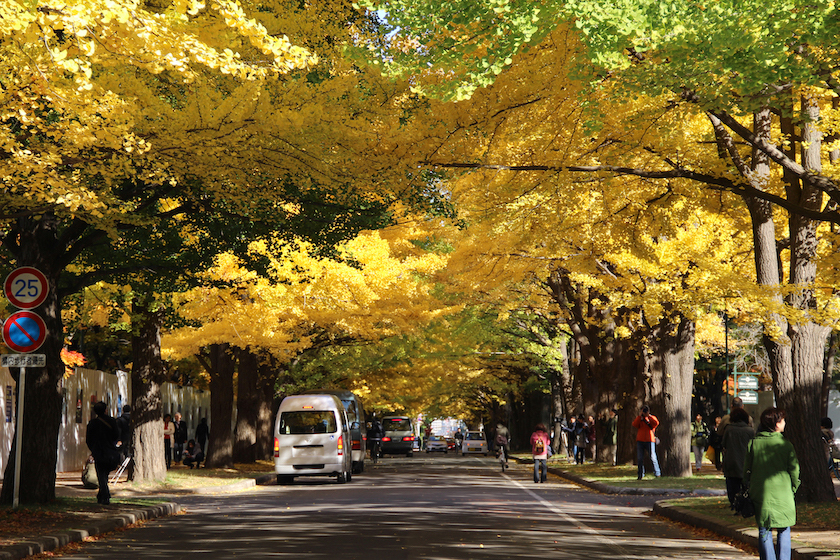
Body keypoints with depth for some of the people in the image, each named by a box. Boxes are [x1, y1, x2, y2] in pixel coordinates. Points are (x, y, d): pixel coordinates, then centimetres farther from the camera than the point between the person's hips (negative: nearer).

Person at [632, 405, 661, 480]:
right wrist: (640, 416, -5)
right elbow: (634, 425, -4)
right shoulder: (639, 418, 14)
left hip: (650, 441, -3)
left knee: (652, 457, -9)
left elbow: (656, 423, -12)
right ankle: (641, 475, 10)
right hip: (640, 441, 3)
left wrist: (649, 416, -9)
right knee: (640, 459, 2)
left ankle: (657, 473, -4)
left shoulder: (652, 418, 9)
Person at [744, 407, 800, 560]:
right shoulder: (785, 444, -8)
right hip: (782, 494, -2)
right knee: (784, 531, 10)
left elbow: (747, 470, 3)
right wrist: (793, 488, 10)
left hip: (761, 494, 2)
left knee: (764, 532, 7)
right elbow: (794, 470, -5)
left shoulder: (753, 443, -2)